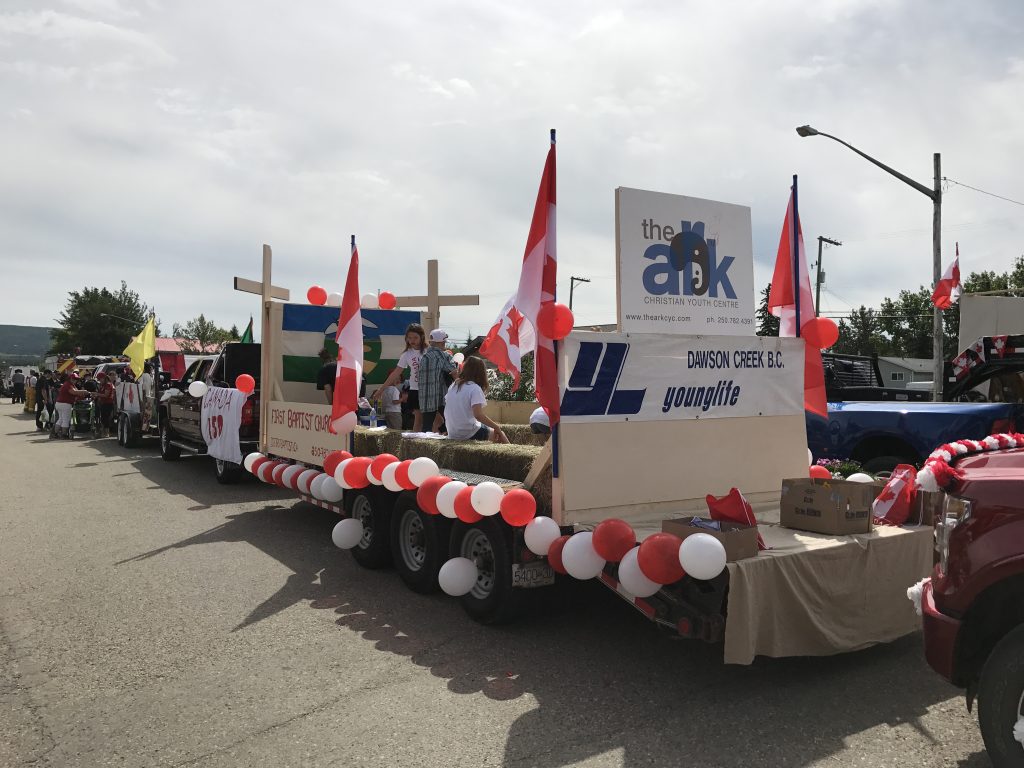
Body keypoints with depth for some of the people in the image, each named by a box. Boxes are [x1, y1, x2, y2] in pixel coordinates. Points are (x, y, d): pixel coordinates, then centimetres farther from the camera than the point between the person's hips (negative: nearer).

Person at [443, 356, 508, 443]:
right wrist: (496, 427, -17)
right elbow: (478, 415, -27)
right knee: (500, 435, 12)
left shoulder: (453, 386, 5)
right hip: (470, 435, -7)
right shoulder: (475, 388, -16)